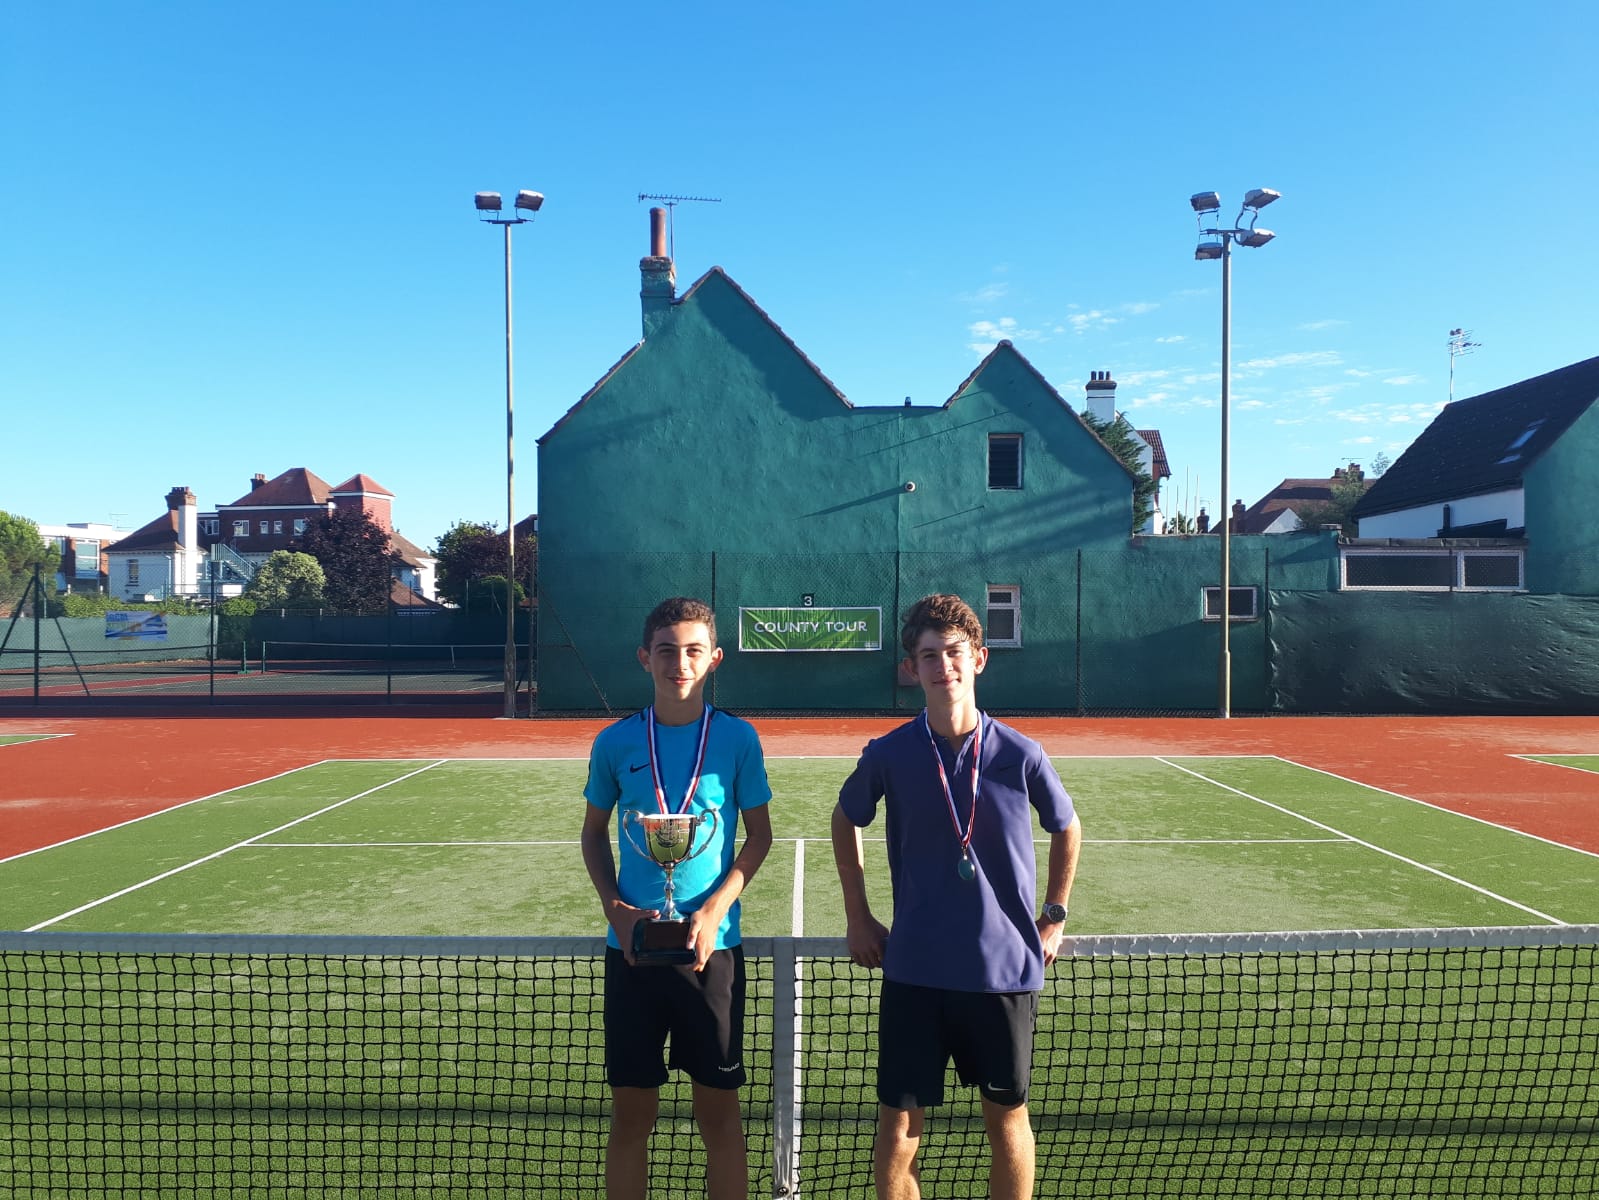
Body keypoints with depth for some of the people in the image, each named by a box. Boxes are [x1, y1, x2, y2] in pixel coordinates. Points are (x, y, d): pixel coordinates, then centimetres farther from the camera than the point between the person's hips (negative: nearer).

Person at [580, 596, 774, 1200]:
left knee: (718, 1110, 8)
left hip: (711, 946, -1)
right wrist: (614, 907, -4)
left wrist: (714, 911, -10)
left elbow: (759, 834, 2)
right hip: (632, 947, 1)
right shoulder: (615, 742, 0)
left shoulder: (737, 738, -3)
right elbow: (594, 833, 11)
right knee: (630, 1111, 9)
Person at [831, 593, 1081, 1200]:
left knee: (1007, 1117, 15)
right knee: (898, 1127, 5)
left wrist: (1054, 917, 8)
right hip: (913, 972, 0)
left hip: (1005, 968, 0)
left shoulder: (1020, 754, -7)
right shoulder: (888, 755, -6)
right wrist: (858, 917, 9)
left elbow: (1066, 829, 12)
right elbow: (845, 820, 13)